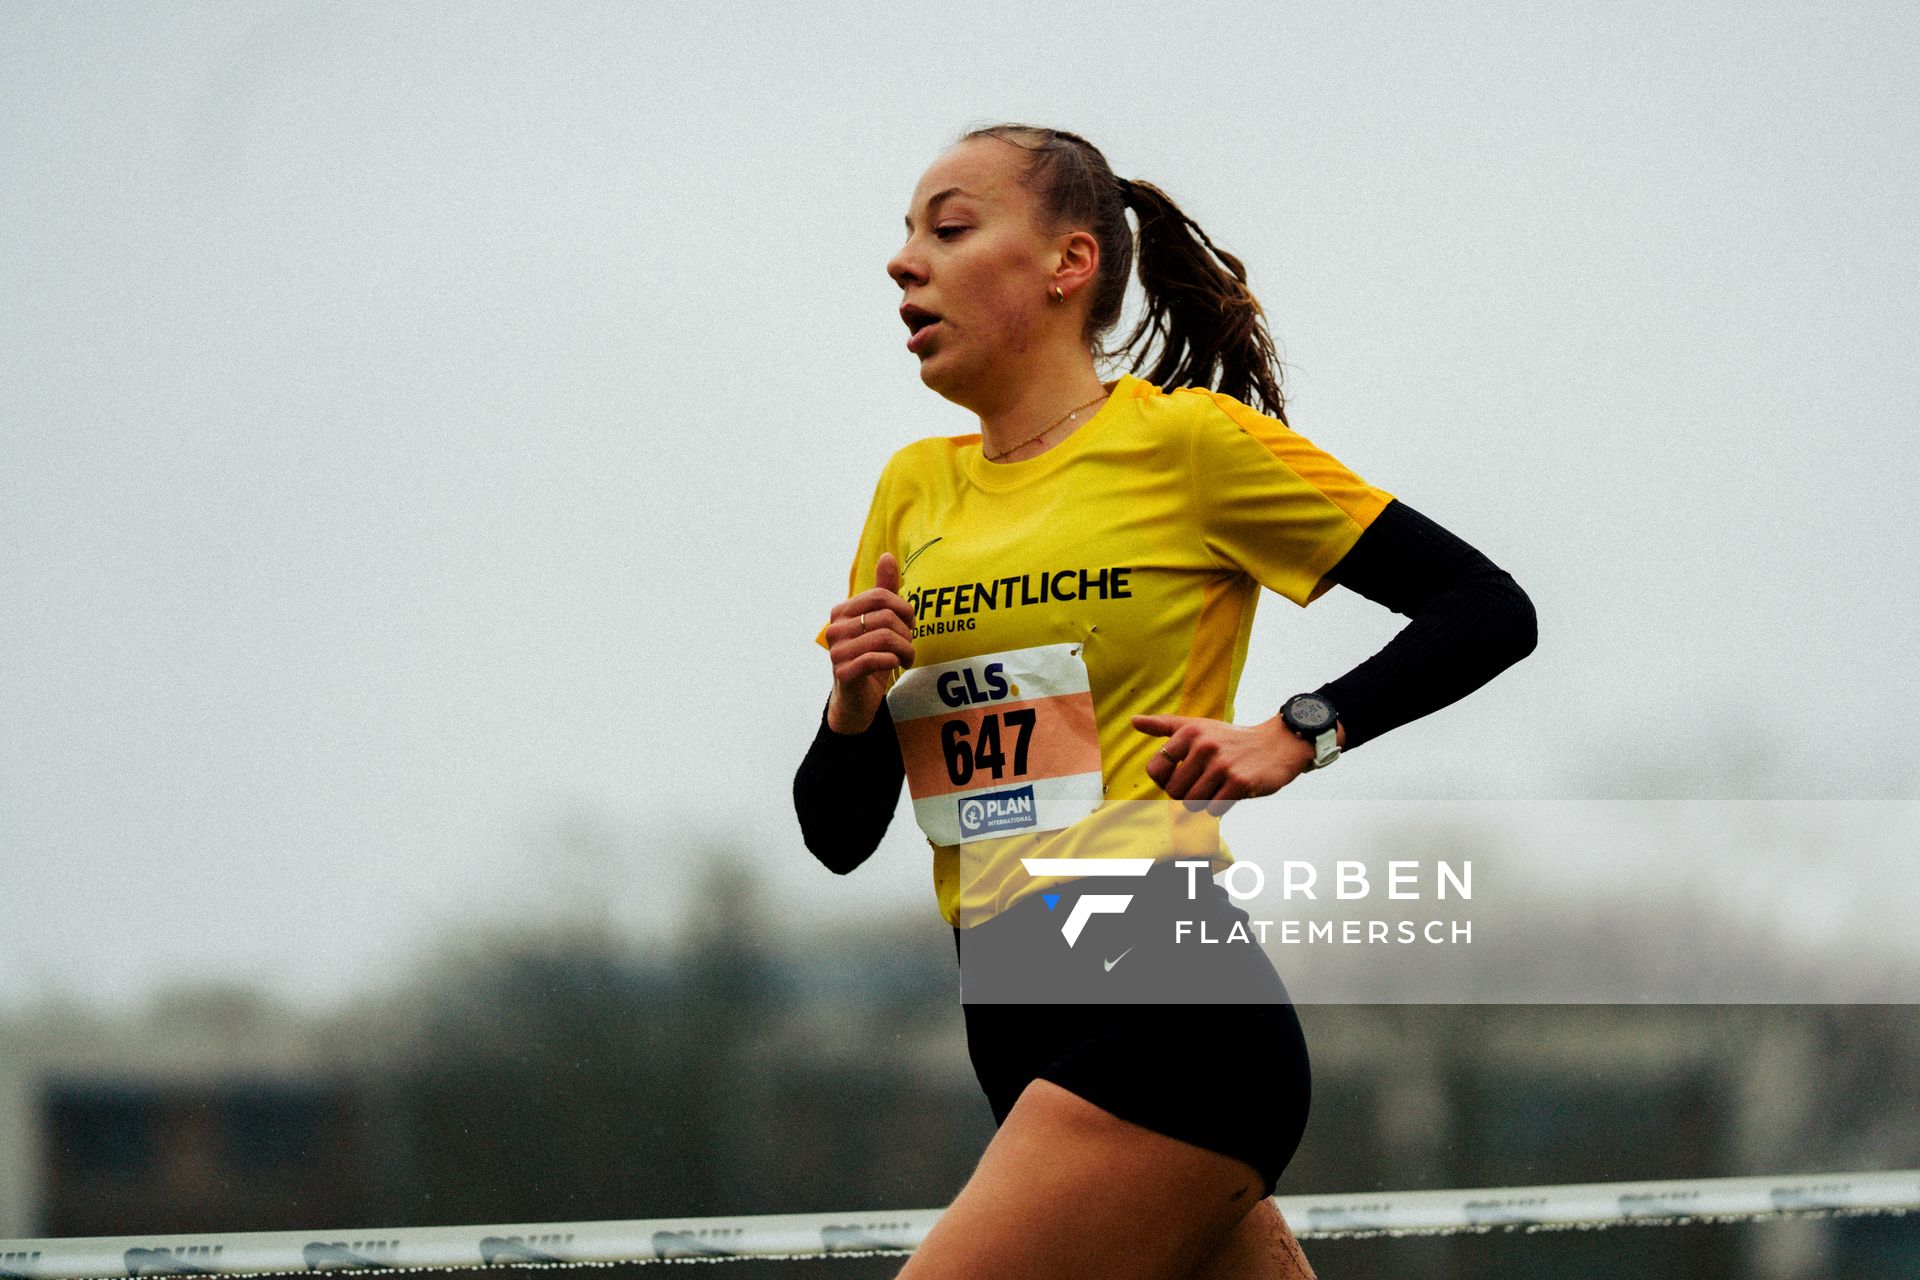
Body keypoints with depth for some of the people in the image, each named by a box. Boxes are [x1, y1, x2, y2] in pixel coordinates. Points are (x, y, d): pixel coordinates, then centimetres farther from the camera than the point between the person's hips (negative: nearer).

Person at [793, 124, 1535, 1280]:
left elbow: (1491, 611, -1)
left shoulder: (1190, 439, -2)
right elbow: (839, 835, 17)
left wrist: (1292, 739, -11)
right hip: (1020, 1030, 7)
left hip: (1168, 1014, -7)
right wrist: (853, 705, -3)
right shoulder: (916, 489, 16)